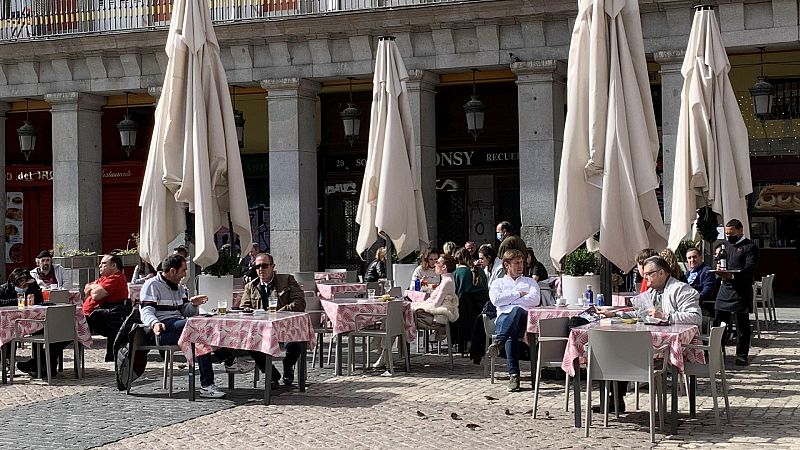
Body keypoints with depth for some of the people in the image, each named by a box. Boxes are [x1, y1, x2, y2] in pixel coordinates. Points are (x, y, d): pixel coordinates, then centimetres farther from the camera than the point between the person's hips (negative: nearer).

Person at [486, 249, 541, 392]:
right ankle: (513, 374, -47)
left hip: (525, 317, 0)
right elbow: (495, 300, 4)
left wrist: (509, 300, 3)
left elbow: (535, 300, 6)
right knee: (511, 335, -39)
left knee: (516, 311, -40)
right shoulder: (498, 283, 27)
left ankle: (497, 343, -57)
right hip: (504, 318, 0)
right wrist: (519, 293, 6)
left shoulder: (530, 282, 29)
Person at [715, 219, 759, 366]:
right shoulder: (725, 244, 17)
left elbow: (750, 269, -16)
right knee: (718, 322, 7)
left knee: (742, 325, 1)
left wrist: (733, 276, -31)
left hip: (741, 292, -6)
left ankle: (741, 357, 9)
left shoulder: (750, 247, -5)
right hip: (724, 289, 6)